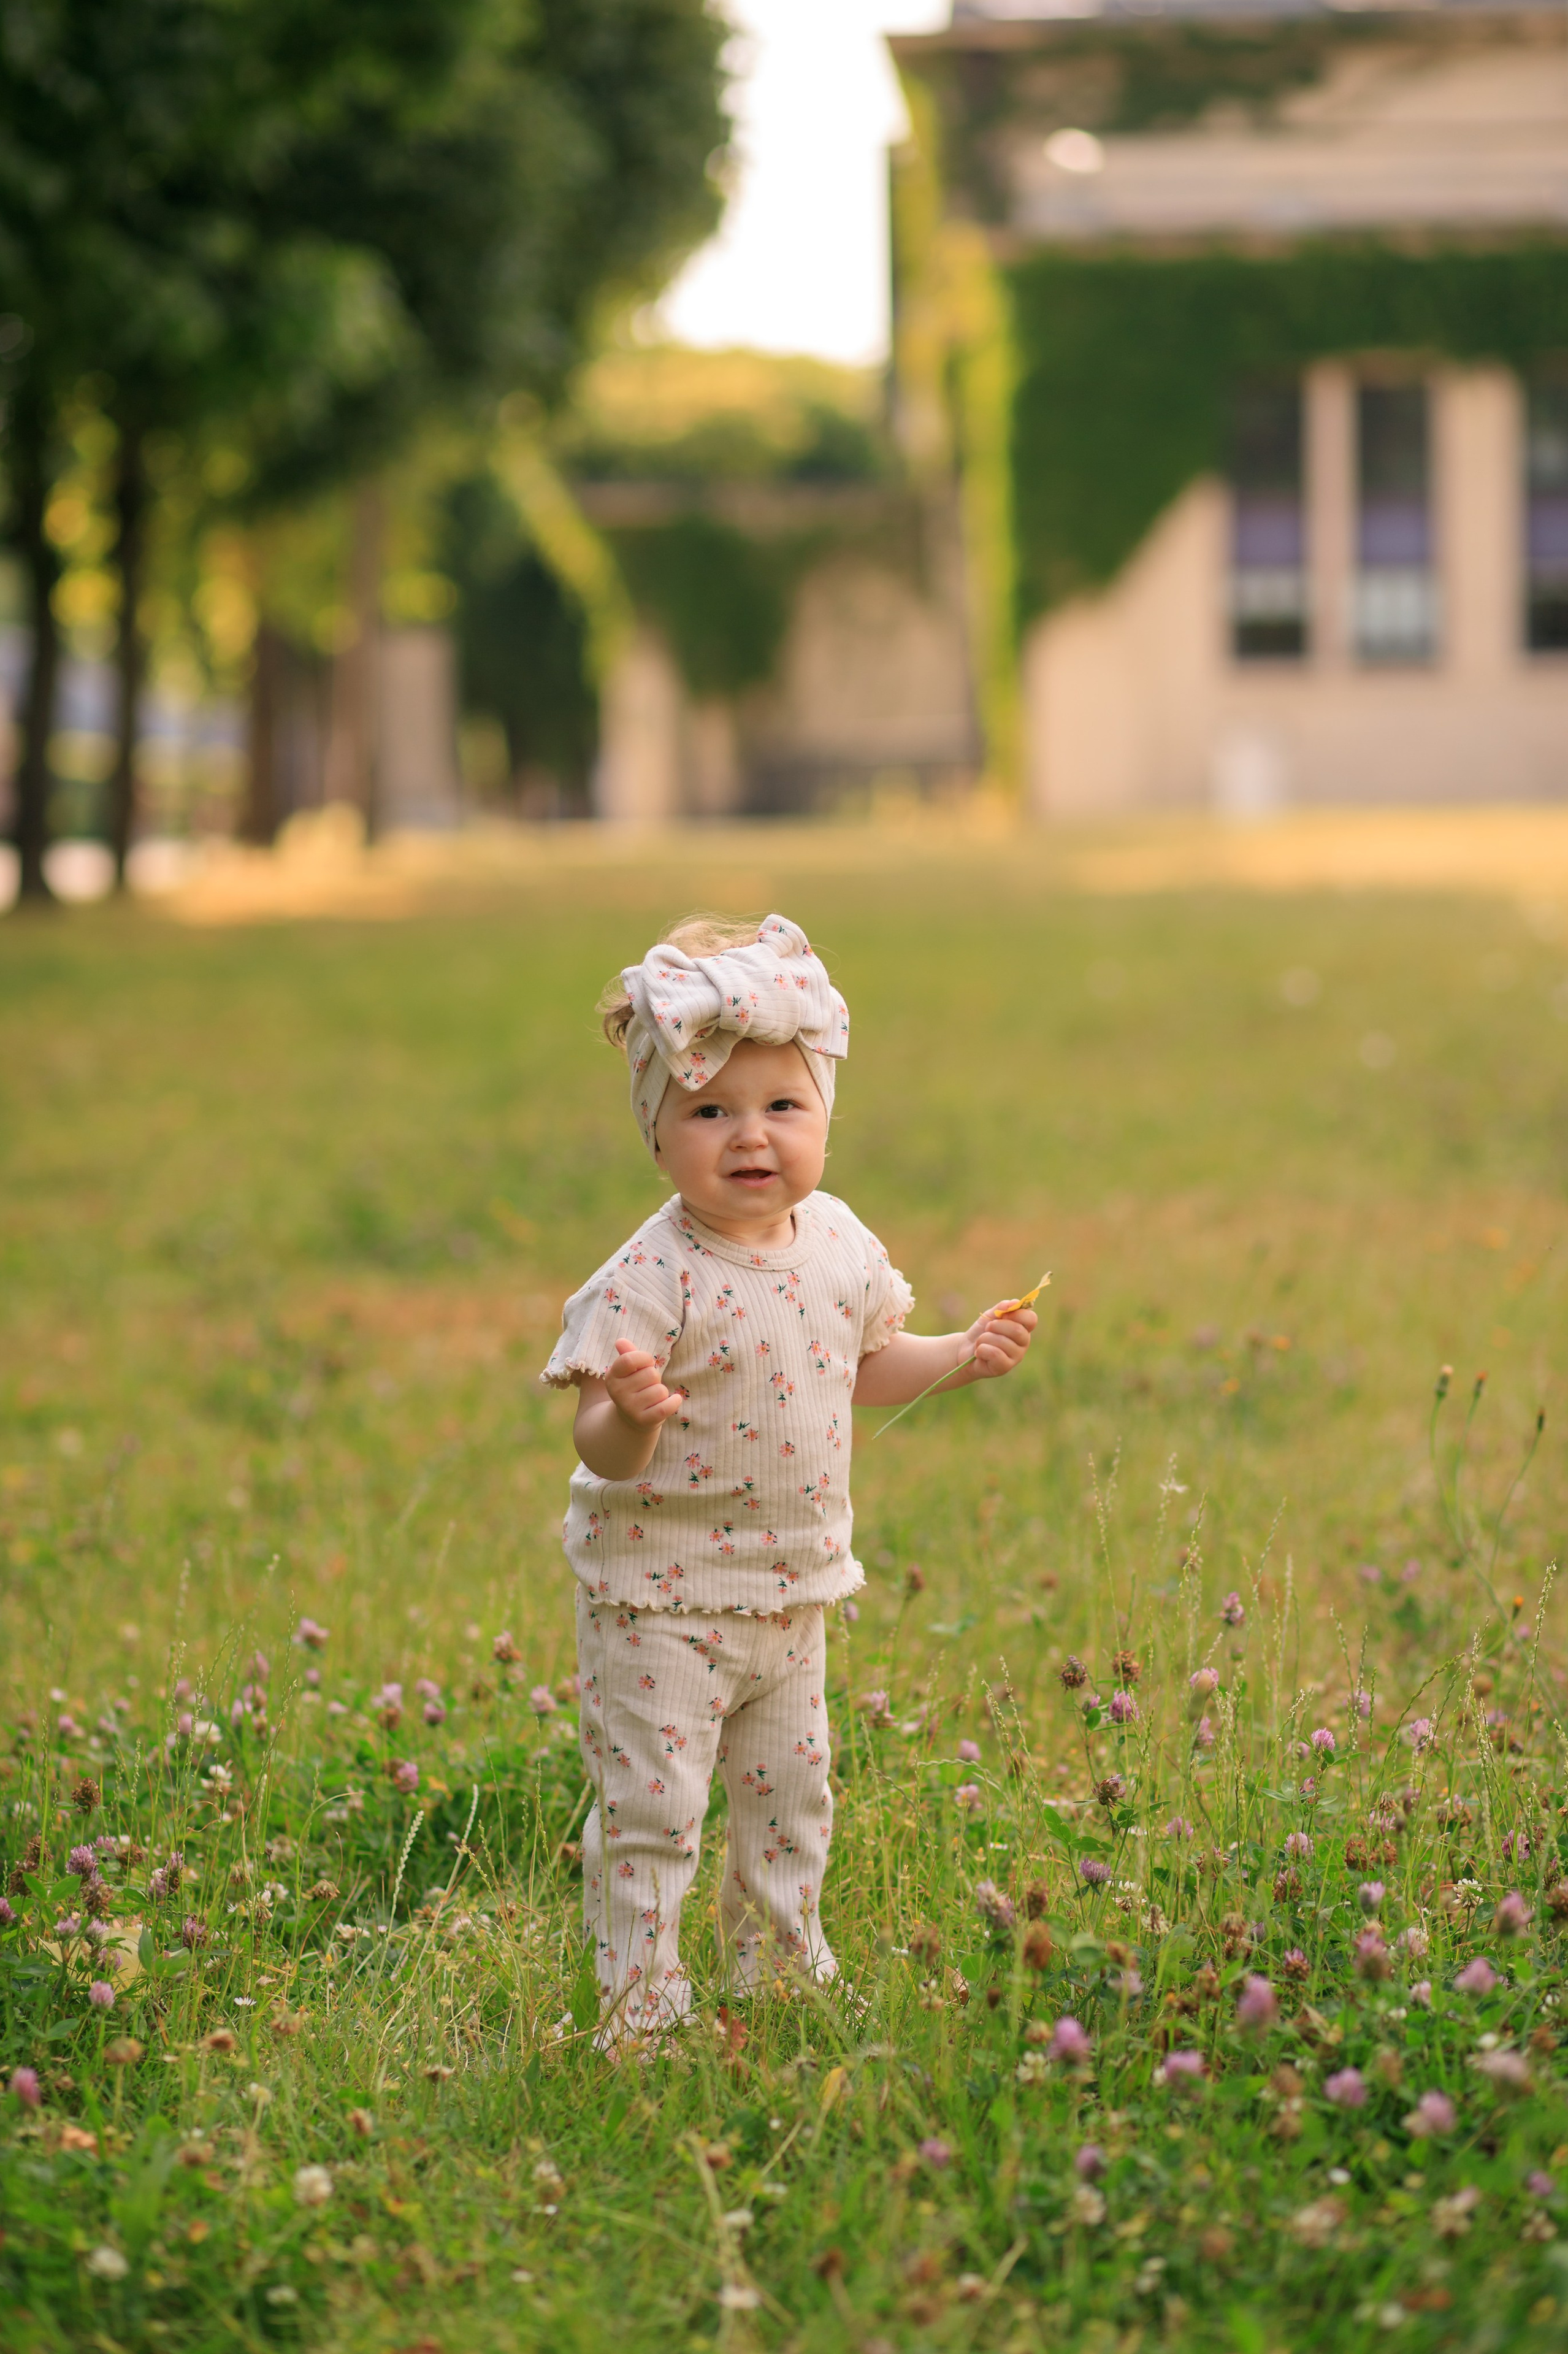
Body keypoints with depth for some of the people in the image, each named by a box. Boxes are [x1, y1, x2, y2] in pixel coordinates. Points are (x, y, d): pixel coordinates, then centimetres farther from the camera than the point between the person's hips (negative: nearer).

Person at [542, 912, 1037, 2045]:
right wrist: (634, 1419, -45)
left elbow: (863, 1366, 18)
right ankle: (638, 2013, 11)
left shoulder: (838, 1242, -1)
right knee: (651, 1809, -3)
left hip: (793, 1590, 7)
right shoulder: (654, 1278, -22)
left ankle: (780, 1973, 40)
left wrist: (960, 1355, 5)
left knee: (792, 1796, 21)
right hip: (660, 1594, -7)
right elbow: (601, 1451, -23)